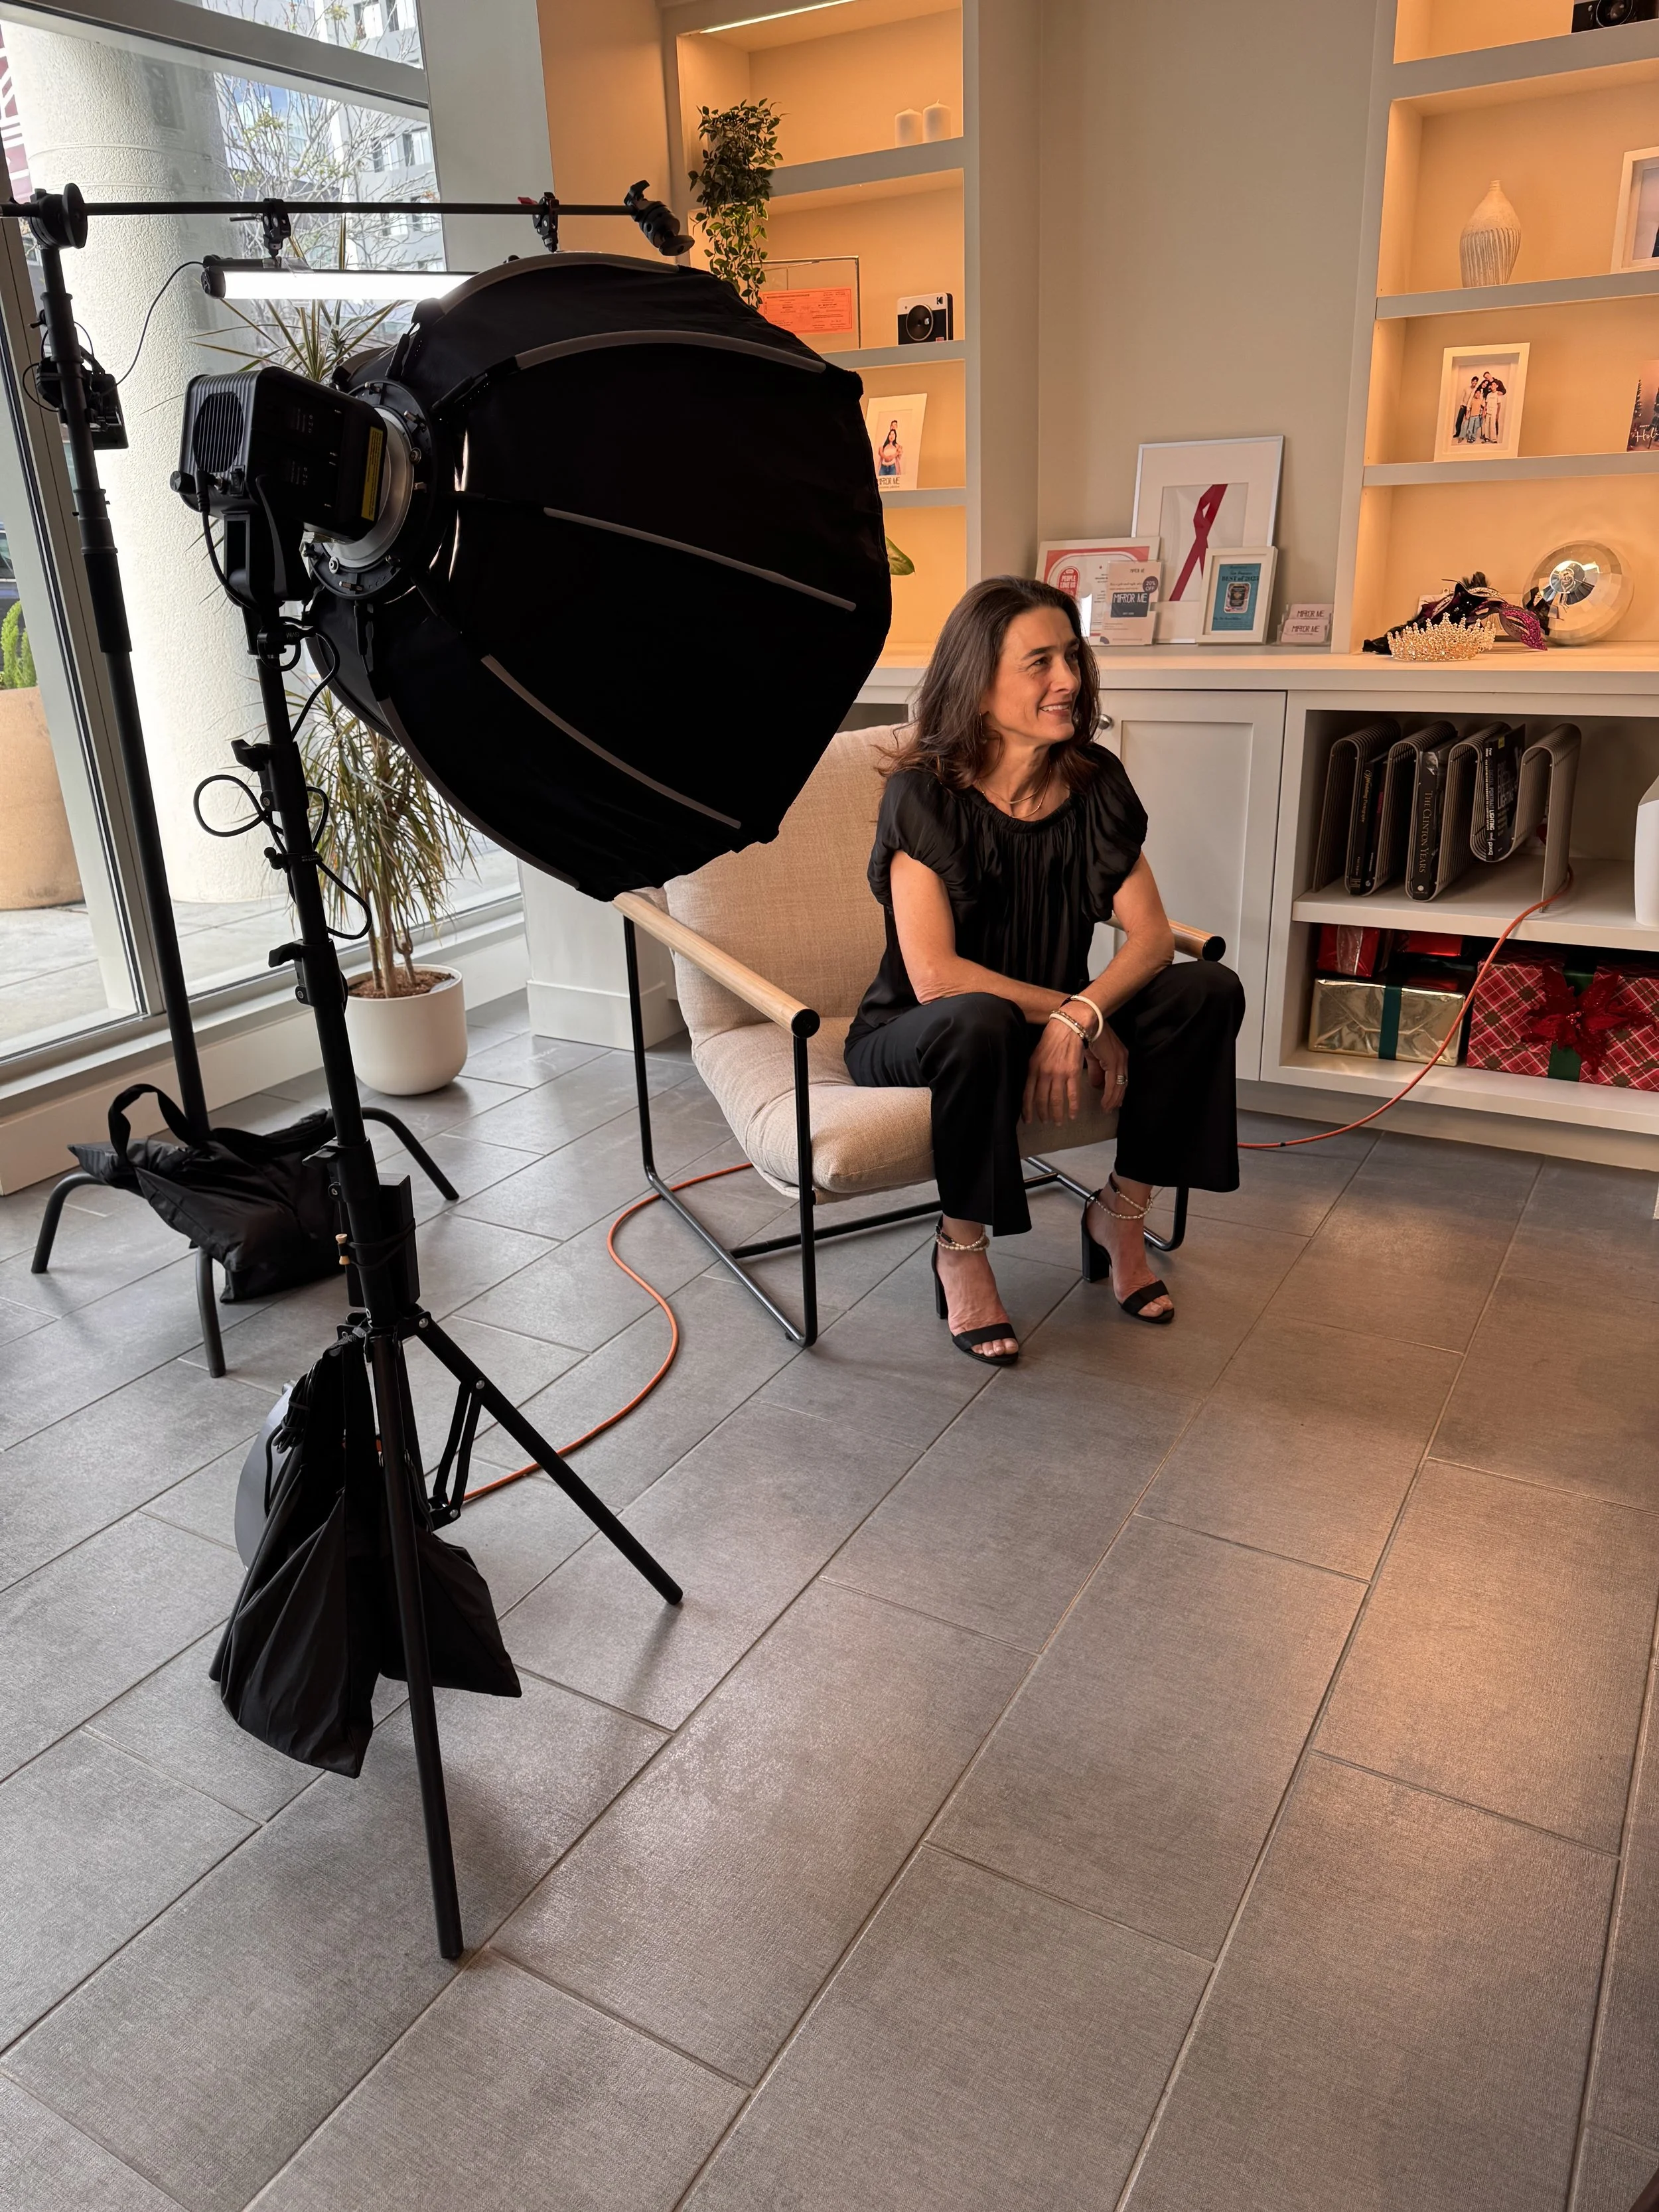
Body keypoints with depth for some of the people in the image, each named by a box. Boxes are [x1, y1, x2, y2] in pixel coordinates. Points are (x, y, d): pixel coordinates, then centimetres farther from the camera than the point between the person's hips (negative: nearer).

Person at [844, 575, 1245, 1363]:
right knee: (980, 1022, -40)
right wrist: (1075, 1014, -23)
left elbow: (1150, 936, -10)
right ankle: (960, 1248, -16)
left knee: (1209, 990, -15)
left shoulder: (1095, 781, -4)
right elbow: (934, 975, -26)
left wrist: (1078, 1016, -29)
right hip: (913, 1040, -5)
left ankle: (1121, 1211, 0)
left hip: (1049, 1025, 5)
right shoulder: (924, 794, -19)